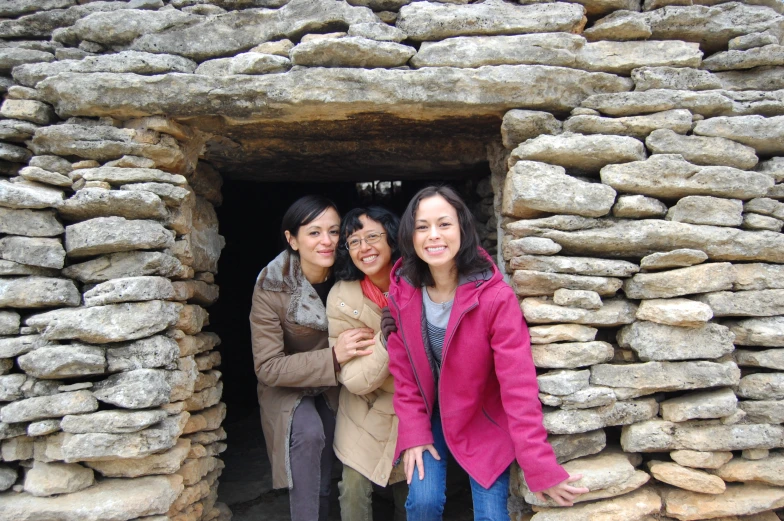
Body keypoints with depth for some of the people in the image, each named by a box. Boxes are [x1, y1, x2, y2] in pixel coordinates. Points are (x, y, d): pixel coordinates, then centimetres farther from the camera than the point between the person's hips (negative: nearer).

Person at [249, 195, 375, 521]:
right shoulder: (271, 287, -22)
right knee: (309, 433, -29)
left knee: (326, 481, -3)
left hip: (335, 387, 3)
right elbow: (267, 367, -22)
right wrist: (333, 357, -34)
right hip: (287, 387, -2)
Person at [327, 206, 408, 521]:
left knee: (411, 494, 14)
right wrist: (387, 338, -33)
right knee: (354, 490, 0)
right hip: (369, 416, -2)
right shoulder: (343, 298, -18)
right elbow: (355, 381, -20)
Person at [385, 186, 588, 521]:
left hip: (484, 421, -2)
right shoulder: (402, 292, -12)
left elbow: (518, 384, -24)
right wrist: (413, 432, -10)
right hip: (428, 416, 2)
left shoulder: (496, 296, -24)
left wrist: (540, 466, -24)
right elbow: (403, 369, -3)